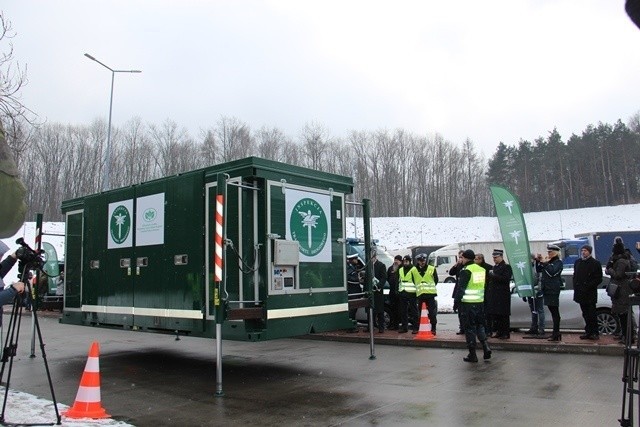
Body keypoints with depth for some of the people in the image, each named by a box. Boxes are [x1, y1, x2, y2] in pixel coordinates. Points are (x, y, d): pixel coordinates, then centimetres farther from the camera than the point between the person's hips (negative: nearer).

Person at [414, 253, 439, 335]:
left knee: (432, 312, -1)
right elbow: (413, 281, 16)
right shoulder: (414, 270, 6)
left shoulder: (432, 269, 1)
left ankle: (433, 328, 7)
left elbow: (436, 280, 10)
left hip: (430, 293, -2)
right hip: (420, 294, 2)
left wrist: (430, 287, 11)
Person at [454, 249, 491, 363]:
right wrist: (483, 299, 19)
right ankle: (486, 346, 4)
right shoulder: (482, 269, 9)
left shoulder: (466, 270, -12)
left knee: (469, 328, 2)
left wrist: (456, 300, -11)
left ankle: (472, 355, 6)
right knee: (480, 325, 20)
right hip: (480, 302, 6)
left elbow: (461, 287, -16)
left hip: (468, 303, -6)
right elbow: (485, 286, 14)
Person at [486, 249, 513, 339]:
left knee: (503, 315, -2)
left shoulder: (507, 267, -6)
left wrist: (493, 275, -17)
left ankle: (506, 333, 6)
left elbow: (506, 279, -20)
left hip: (502, 296, -7)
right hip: (493, 295, 8)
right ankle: (499, 332, 18)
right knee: (495, 315, 8)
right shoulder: (494, 267, 18)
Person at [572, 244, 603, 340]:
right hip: (581, 293, 6)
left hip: (590, 294, -6)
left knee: (592, 314, -5)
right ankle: (588, 332, 15)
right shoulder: (577, 262, 15)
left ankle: (595, 333, 2)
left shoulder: (595, 263, -3)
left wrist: (588, 286, -15)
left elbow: (598, 279, -6)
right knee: (585, 314, 10)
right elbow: (575, 276, 21)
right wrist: (576, 286, 7)